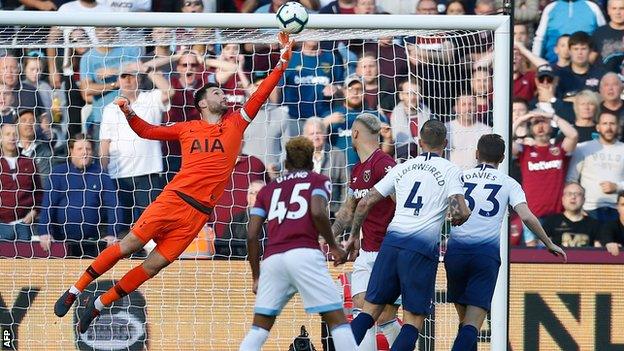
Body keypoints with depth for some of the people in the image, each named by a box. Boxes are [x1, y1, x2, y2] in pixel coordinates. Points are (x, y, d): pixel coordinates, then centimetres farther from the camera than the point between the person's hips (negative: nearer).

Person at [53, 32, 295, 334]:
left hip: (199, 213, 1)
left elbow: (261, 94, 10)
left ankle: (98, 305, 9)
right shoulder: (188, 128, 13)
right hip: (174, 198, -1)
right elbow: (147, 131, 23)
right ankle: (74, 291, 6)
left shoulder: (235, 124, 14)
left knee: (154, 265, -2)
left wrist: (284, 58, 5)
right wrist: (129, 112, 4)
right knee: (129, 245, -6)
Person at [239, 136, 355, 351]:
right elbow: (318, 213, -6)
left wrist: (256, 277, 24)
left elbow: (252, 236, 17)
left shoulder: (268, 189, 25)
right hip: (305, 254, -3)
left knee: (259, 329, 11)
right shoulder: (318, 181, 16)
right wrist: (334, 247, 6)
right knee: (337, 319, 0)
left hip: (272, 259, 3)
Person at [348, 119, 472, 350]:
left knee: (370, 311, 9)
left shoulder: (403, 168, 17)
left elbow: (365, 203, 16)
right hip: (423, 247, -4)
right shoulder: (450, 170, 4)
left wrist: (354, 236, 29)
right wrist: (457, 219, 16)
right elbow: (460, 212, -9)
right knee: (413, 321, 2)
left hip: (392, 242, 4)